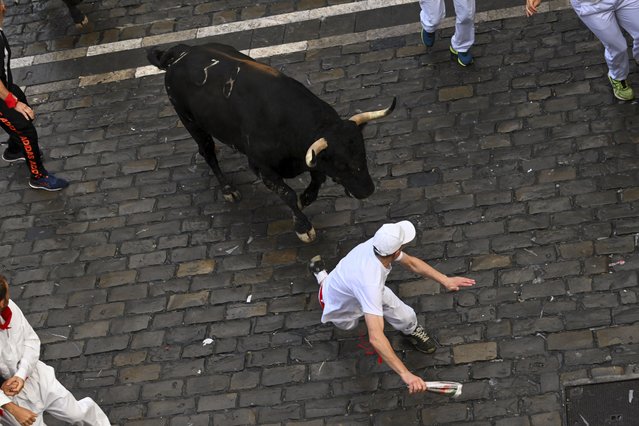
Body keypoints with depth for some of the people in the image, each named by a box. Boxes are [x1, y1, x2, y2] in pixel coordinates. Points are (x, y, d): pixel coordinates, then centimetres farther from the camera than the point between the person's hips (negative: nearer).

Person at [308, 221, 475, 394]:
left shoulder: (376, 243, -33)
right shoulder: (371, 284, -53)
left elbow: (411, 262, -12)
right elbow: (376, 338, -60)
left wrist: (445, 280, -23)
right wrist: (405, 374, -63)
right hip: (339, 306, -4)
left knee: (405, 318, -7)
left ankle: (411, 329, 32)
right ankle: (322, 276, 48)